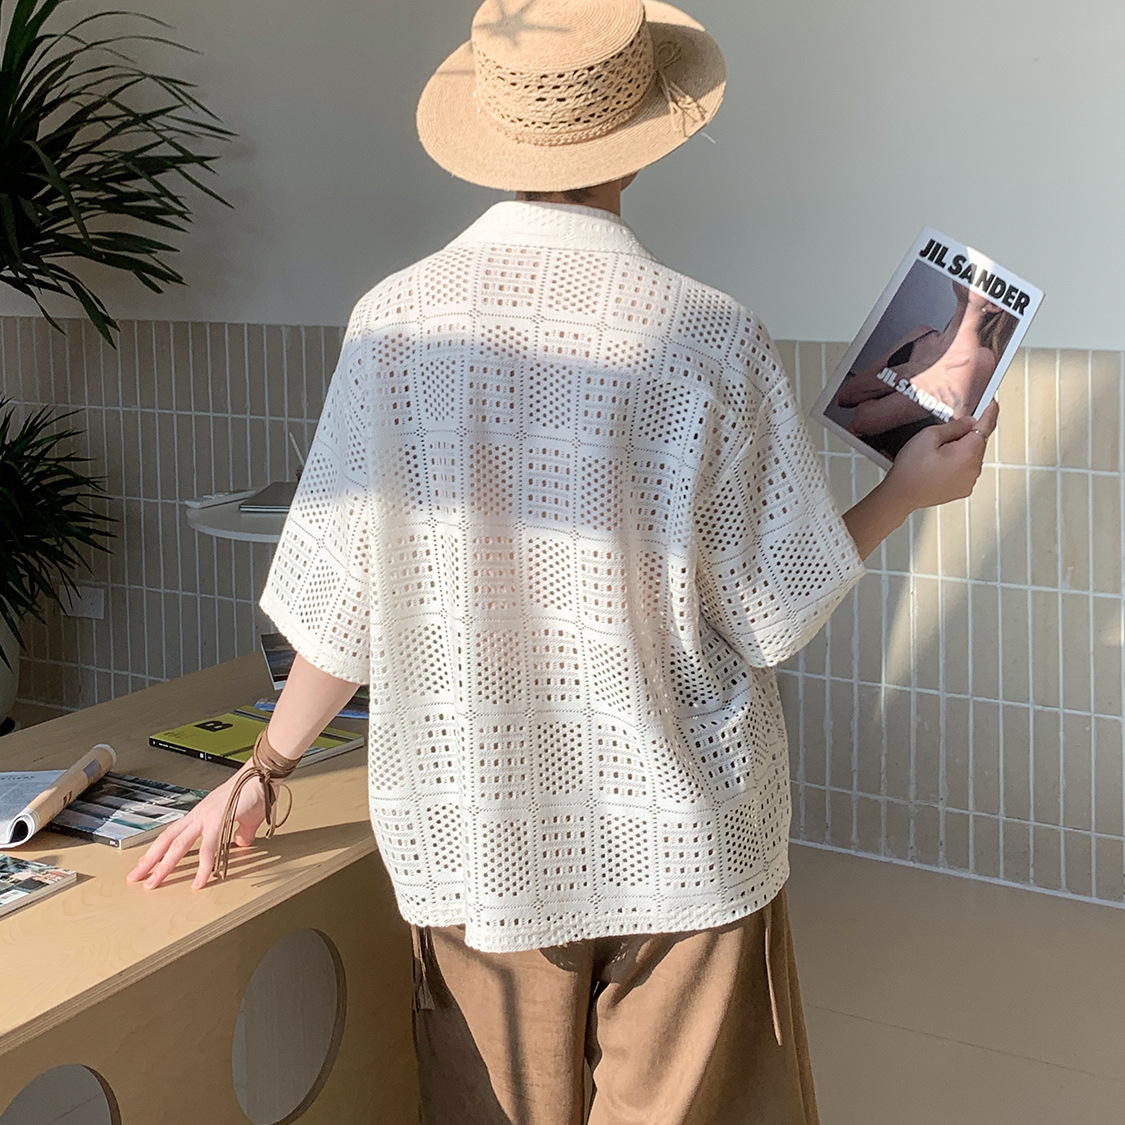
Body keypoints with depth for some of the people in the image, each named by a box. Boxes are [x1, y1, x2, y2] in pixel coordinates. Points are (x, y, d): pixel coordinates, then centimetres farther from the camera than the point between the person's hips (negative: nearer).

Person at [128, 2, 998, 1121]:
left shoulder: (393, 321, -8)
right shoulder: (710, 338, -14)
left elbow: (341, 593, -3)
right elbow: (775, 610, -7)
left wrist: (262, 769, 12)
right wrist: (907, 491, 10)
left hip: (472, 836, 2)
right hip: (682, 839, -2)